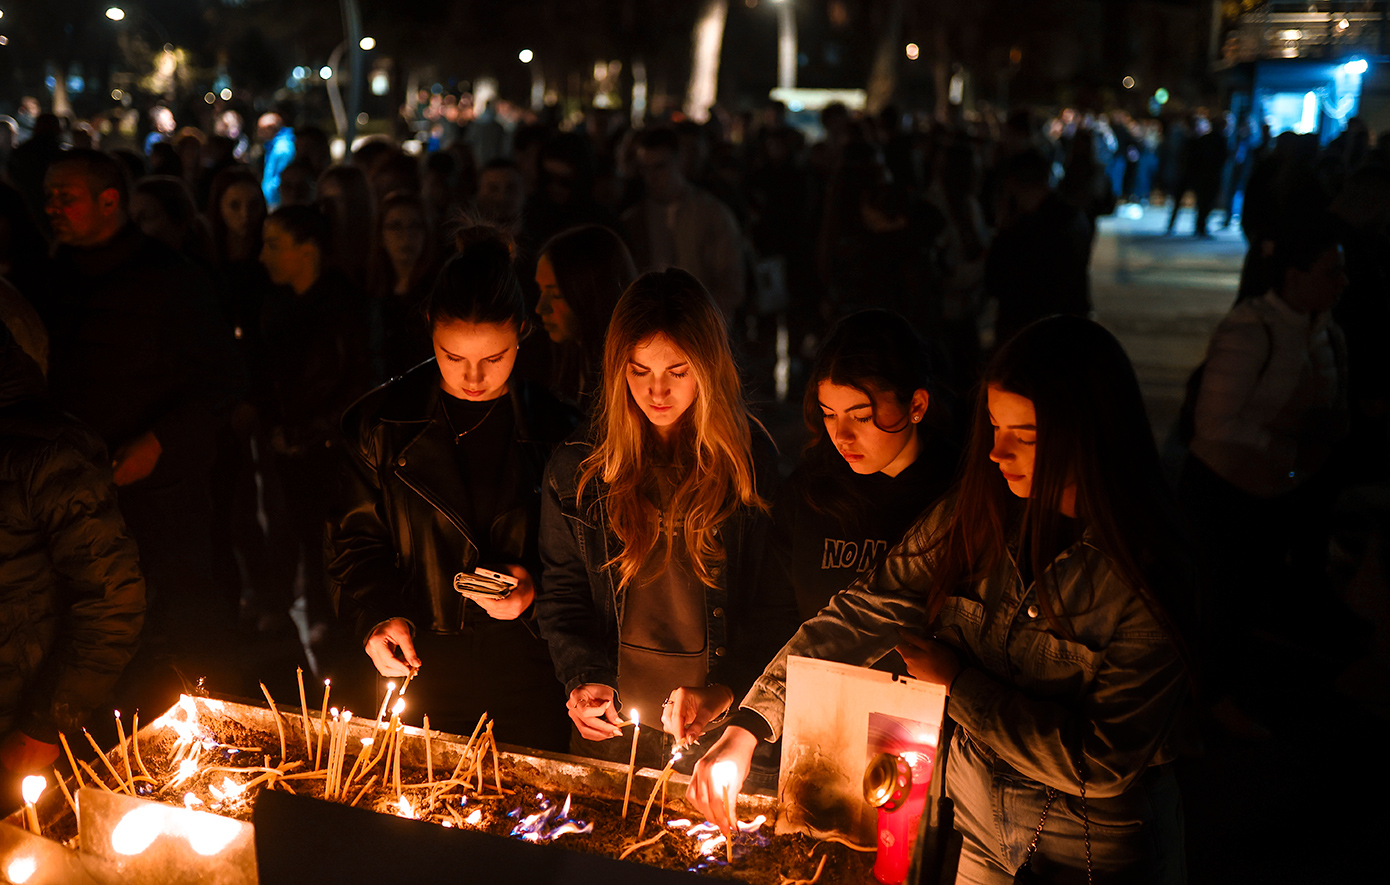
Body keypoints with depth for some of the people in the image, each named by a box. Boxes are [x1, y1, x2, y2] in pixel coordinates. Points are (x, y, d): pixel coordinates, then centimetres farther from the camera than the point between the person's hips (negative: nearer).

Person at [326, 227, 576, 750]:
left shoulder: (556, 430, -4)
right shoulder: (382, 423, -1)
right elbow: (355, 540, 5)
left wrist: (536, 585, -14)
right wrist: (377, 616, -11)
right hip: (419, 667, 1)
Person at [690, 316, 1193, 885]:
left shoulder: (1147, 575, -26)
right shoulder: (975, 514, -11)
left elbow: (1103, 762, -25)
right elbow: (864, 612, -12)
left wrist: (958, 682, -20)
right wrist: (748, 728, -20)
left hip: (1097, 836, -4)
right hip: (975, 802, 5)